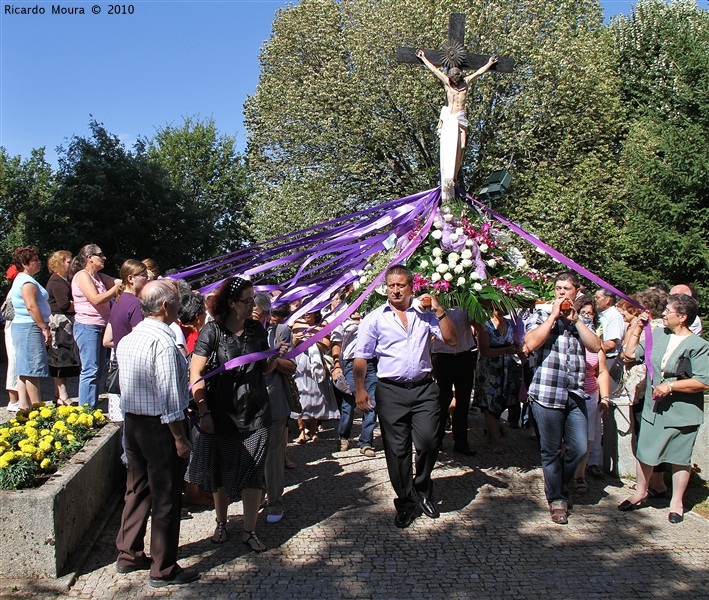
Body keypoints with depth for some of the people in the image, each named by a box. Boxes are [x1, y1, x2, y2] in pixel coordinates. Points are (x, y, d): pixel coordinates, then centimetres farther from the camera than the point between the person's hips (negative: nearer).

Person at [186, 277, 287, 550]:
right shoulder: (212, 331, -10)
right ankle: (221, 523, 34)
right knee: (221, 471, 13)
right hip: (221, 413, -2)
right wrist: (204, 412, -13)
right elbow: (196, 374, -11)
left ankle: (249, 531, 16)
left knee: (252, 472, 3)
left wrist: (277, 355, -8)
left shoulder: (256, 330, 4)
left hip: (255, 413, 3)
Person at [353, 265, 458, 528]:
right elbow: (361, 357, 3)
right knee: (397, 450, 4)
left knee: (427, 442, -7)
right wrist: (360, 389, -6)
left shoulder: (425, 314, 9)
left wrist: (439, 311, -6)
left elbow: (451, 339, 3)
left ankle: (423, 491, 21)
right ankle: (406, 502, 22)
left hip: (424, 388, 1)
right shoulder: (375, 318, 5)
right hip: (391, 391, -1)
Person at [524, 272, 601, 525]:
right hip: (547, 394, -4)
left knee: (579, 448, 4)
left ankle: (559, 484, 31)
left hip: (575, 395, 4)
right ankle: (557, 499, 19)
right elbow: (531, 343, -15)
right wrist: (554, 315, -10)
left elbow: (596, 346, 0)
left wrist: (575, 319, -6)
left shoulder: (581, 321, 17)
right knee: (551, 451, 4)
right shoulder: (542, 315, 3)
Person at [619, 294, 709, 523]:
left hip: (682, 412, -5)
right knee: (644, 453, 13)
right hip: (653, 408, 5)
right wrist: (637, 328, 5)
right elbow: (631, 353, 13)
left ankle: (676, 502, 26)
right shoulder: (658, 334, 4)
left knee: (679, 458, 10)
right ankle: (640, 493, 31)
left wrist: (670, 386, -22)